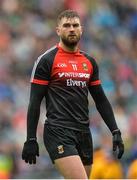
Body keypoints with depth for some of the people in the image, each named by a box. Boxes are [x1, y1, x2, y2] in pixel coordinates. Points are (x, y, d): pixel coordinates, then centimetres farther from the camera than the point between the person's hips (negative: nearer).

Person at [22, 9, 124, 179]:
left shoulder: (90, 62, 14)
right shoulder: (46, 60, -3)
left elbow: (101, 100, 19)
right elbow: (35, 102, -4)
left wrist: (115, 131, 10)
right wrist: (31, 140, -9)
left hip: (84, 133, 6)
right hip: (58, 132, -6)